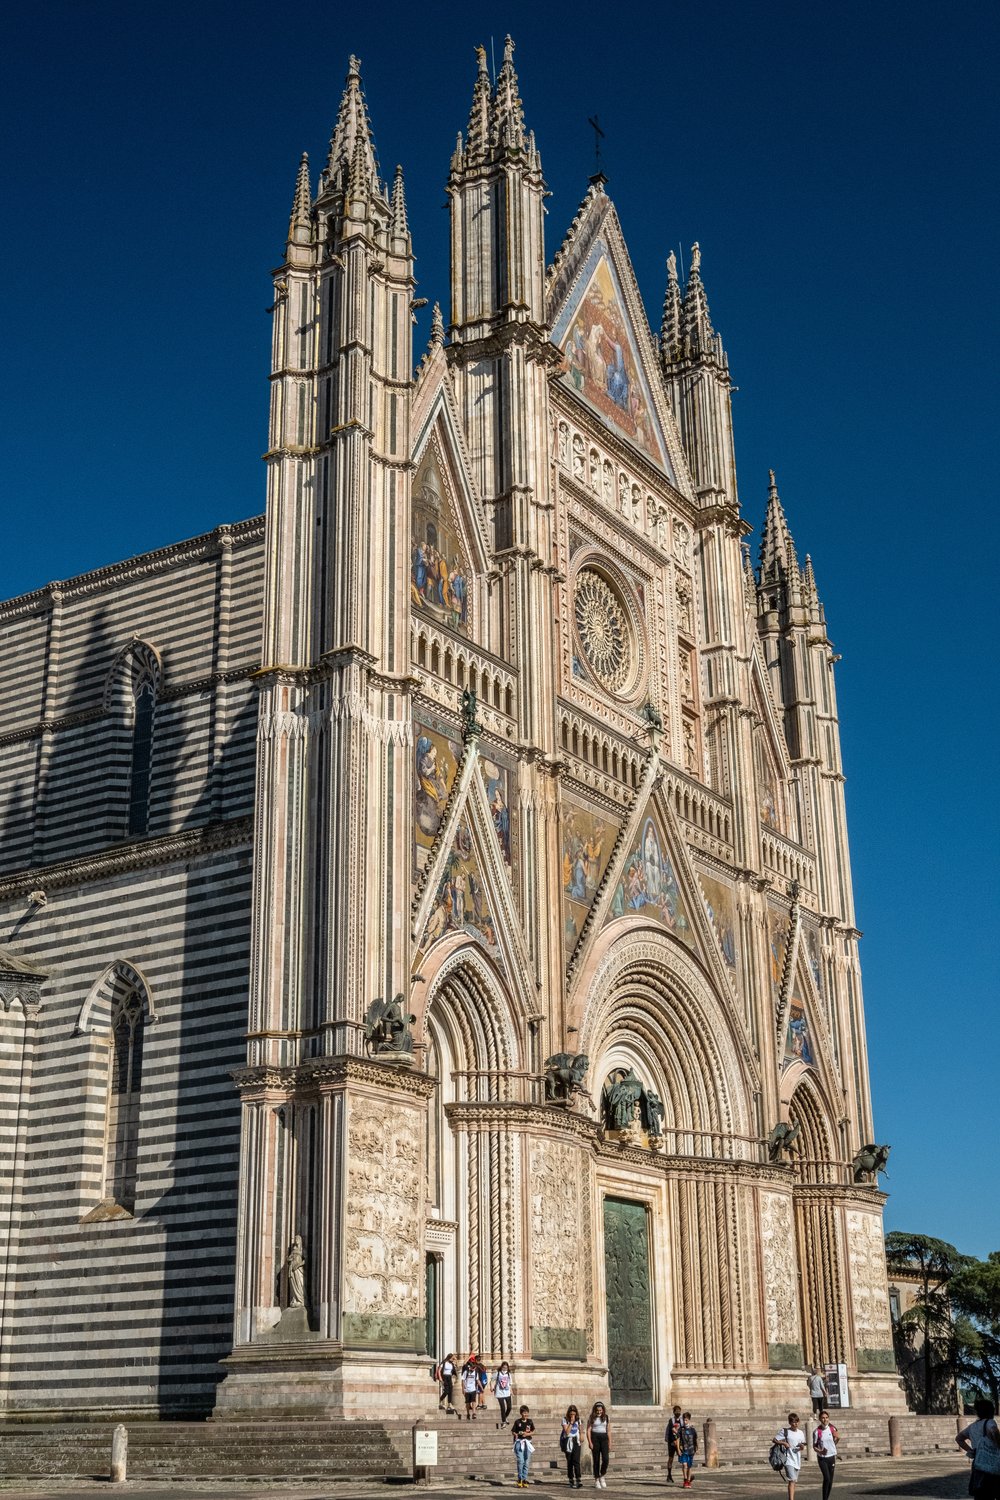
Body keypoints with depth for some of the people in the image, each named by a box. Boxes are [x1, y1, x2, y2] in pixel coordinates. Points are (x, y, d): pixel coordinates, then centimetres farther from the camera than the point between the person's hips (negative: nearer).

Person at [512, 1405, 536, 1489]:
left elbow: (533, 1432, 11)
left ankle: (524, 1479, 13)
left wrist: (527, 1434, -7)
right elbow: (513, 1431, 4)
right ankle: (520, 1479, 0)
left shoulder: (530, 1422, 7)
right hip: (519, 1442, -3)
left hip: (528, 1443, 3)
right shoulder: (517, 1422, 0)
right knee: (520, 1461, -12)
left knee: (527, 1462, 4)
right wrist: (517, 1434, -16)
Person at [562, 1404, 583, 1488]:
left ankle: (579, 1481, -17)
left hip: (576, 1441, 1)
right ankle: (571, 1481, 14)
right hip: (568, 1442, -1)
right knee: (569, 1462, 4)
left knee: (576, 1461, -12)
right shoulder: (565, 1420, -4)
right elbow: (567, 1432, -14)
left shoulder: (578, 1420, 5)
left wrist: (581, 1442, 8)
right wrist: (571, 1422, -18)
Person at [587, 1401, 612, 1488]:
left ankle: (602, 1476, 10)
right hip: (594, 1438, -2)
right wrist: (590, 1442, -13)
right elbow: (588, 1430, -3)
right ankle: (596, 1480, 10)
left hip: (604, 1438, 2)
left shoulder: (607, 1418, 7)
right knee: (596, 1460, 0)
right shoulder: (591, 1418, 0)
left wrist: (609, 1443, 6)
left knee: (605, 1458, -12)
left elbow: (608, 1431, 9)